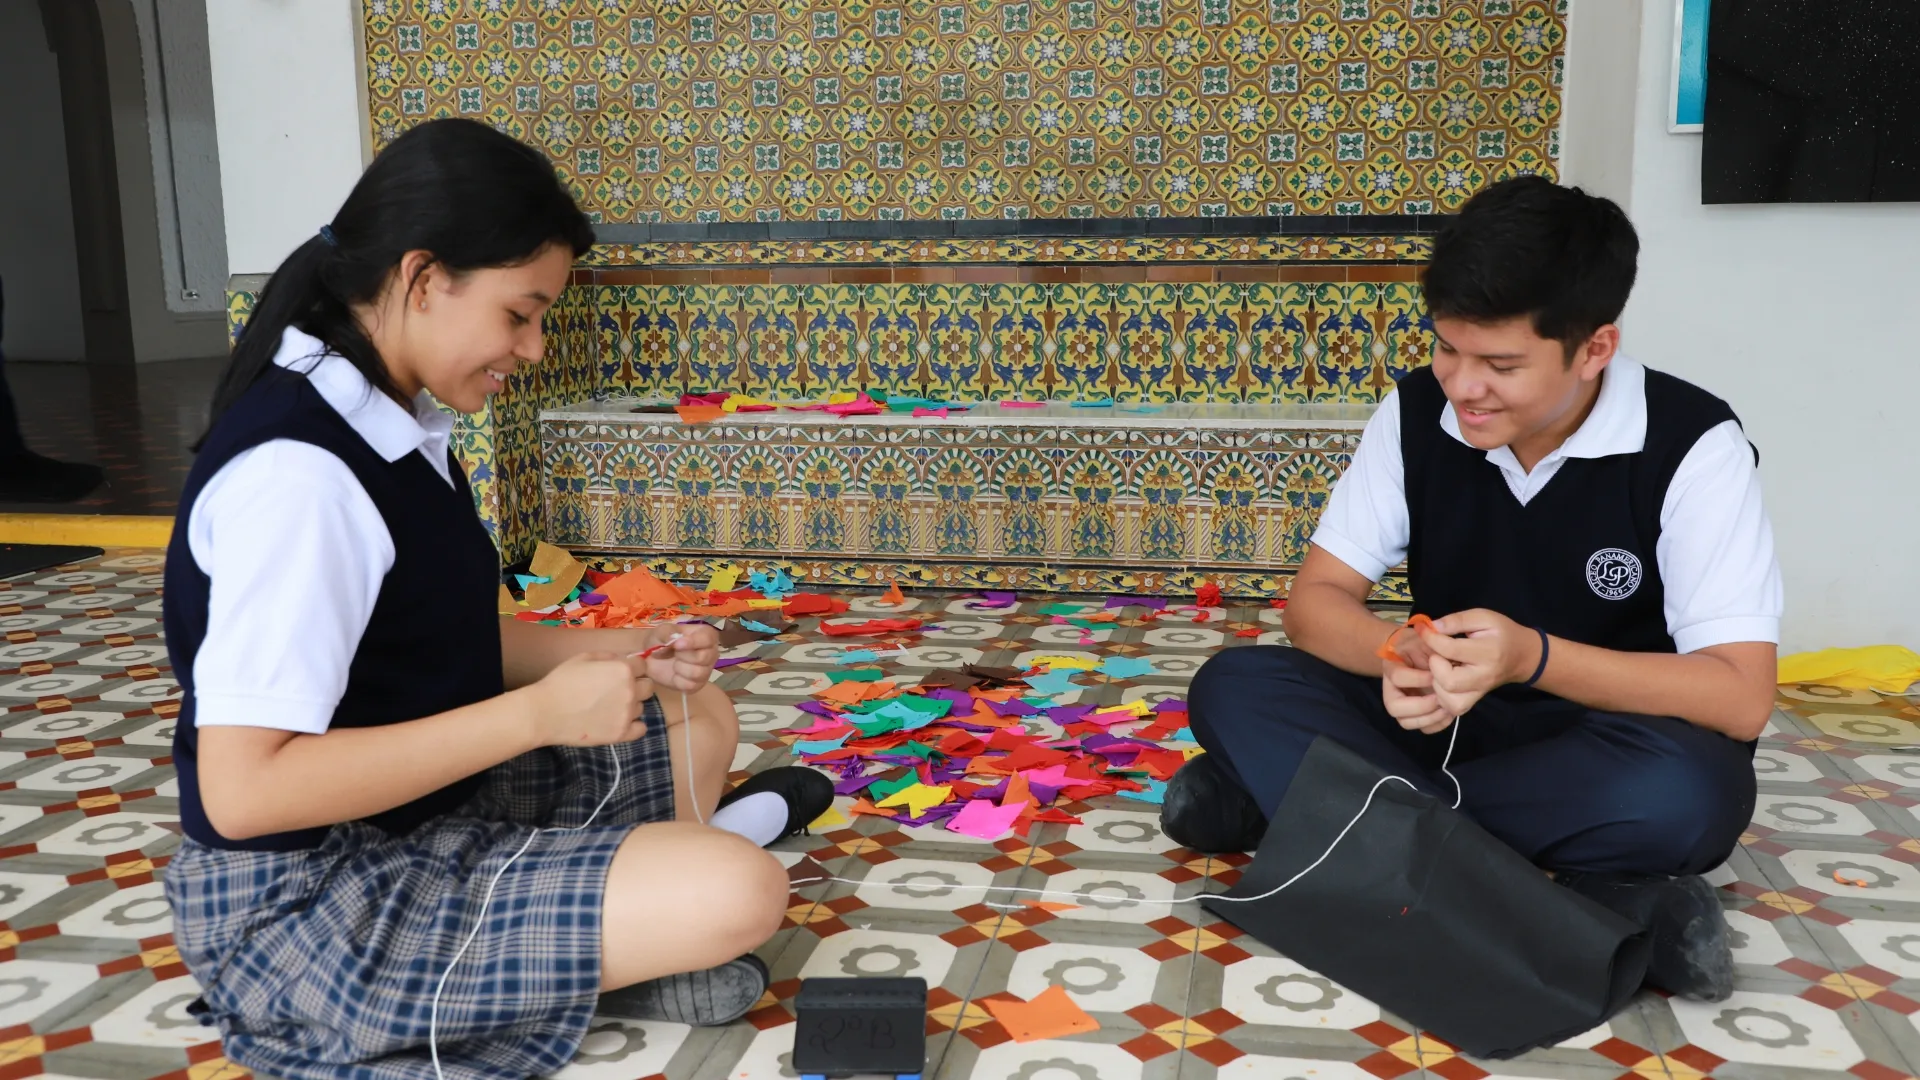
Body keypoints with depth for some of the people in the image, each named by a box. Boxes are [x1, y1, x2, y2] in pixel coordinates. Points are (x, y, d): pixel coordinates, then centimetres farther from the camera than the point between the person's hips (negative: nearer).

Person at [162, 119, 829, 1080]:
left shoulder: (392, 425, 3)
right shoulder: (297, 473, -26)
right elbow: (241, 789, -29)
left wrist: (612, 654, -4)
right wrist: (537, 713, -27)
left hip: (426, 812, 10)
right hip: (306, 909, -10)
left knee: (699, 717, 18)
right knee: (738, 894, -22)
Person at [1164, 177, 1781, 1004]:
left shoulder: (1691, 446, -18)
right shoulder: (1415, 415, -8)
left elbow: (1741, 697, -22)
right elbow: (1316, 599, -9)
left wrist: (1532, 656, -37)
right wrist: (1396, 656, -33)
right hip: (1443, 725, 3)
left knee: (1683, 787, -39)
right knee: (1231, 688, -19)